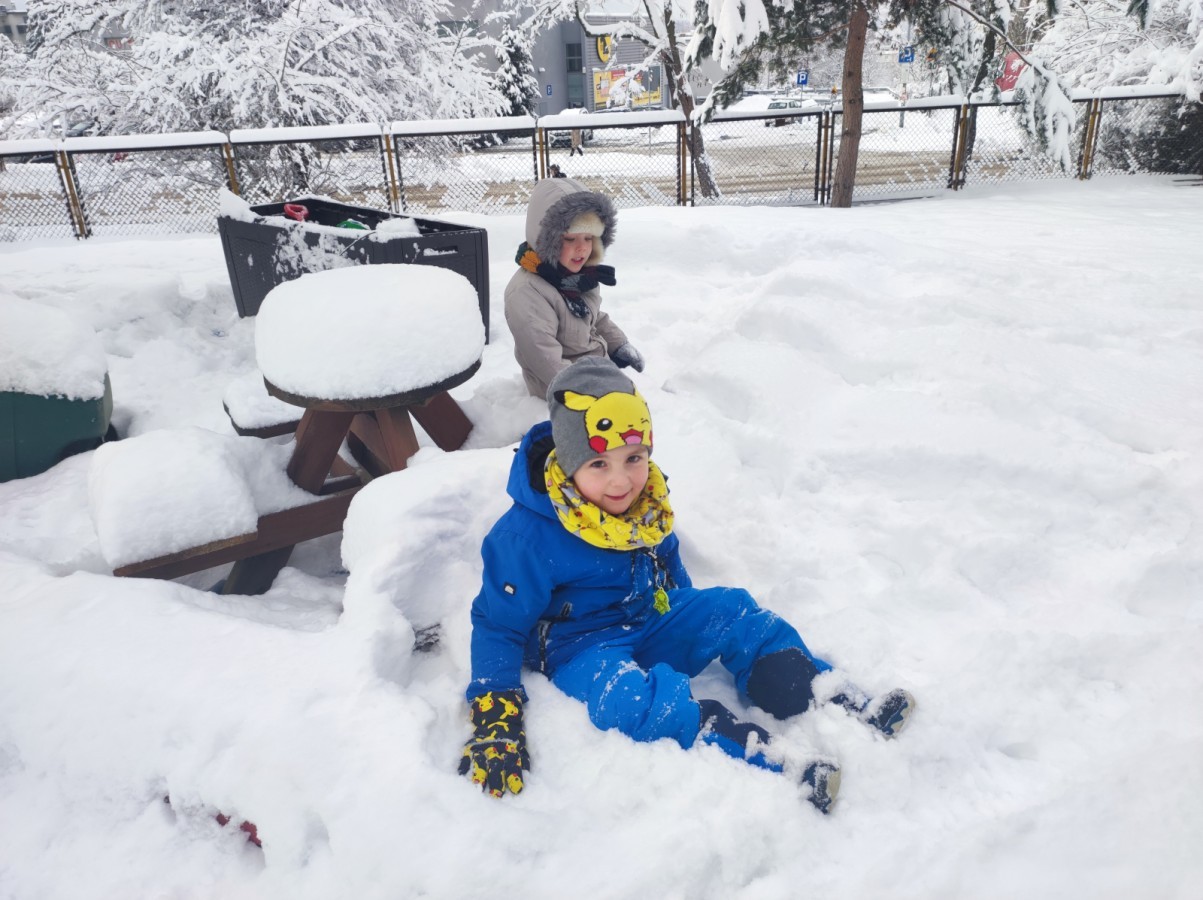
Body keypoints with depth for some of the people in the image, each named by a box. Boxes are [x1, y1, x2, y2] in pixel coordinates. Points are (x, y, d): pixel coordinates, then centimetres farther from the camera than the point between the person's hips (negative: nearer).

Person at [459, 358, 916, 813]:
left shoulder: (646, 504, -4)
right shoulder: (527, 537, -25)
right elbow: (498, 625, -16)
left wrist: (695, 619, 24)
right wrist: (494, 716, -22)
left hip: (653, 620, 6)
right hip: (583, 647, -6)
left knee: (733, 611, -15)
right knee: (624, 699, -37)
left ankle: (845, 708, -14)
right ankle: (768, 762, -40)